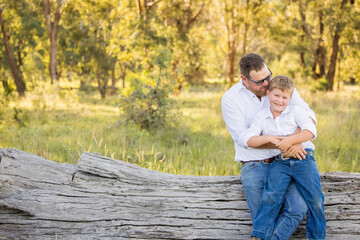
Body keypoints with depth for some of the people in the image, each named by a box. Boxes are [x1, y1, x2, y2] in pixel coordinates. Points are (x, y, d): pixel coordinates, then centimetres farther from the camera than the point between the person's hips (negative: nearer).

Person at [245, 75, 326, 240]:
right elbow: (249, 139, -1)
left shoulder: (295, 112, 7)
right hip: (280, 162, 0)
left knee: (315, 199, -9)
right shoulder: (261, 117, 10)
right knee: (271, 196, -19)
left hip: (303, 158, 0)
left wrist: (290, 140, -19)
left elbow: (311, 131, -7)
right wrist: (269, 138, -16)